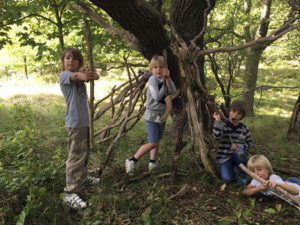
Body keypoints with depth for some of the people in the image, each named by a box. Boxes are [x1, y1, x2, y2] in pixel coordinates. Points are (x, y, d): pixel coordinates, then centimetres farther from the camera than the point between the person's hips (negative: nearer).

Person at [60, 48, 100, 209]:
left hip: (84, 121, 8)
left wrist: (91, 74, -25)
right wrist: (83, 75, -53)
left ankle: (83, 178, 39)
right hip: (74, 123, -8)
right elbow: (75, 76, -31)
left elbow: (95, 76, -2)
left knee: (85, 152, 20)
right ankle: (70, 193, -4)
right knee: (76, 156, -10)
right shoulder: (64, 75, -7)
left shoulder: (80, 77, 13)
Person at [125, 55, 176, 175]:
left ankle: (152, 163, 26)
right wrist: (165, 85, -15)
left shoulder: (164, 79, 6)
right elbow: (157, 97, -25)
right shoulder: (153, 79, -16)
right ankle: (131, 161, 1)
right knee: (152, 143, -8)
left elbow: (173, 92, -8)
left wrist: (168, 79, -18)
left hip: (162, 114, 8)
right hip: (152, 115, -7)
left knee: (157, 141, 13)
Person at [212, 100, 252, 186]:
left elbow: (249, 143, 5)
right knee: (227, 179, -22)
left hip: (239, 156, 2)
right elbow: (216, 137, -23)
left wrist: (238, 146, -14)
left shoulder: (243, 128, 3)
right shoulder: (223, 125, -5)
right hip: (225, 157, -1)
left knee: (239, 151, -34)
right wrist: (218, 121, -31)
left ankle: (242, 176, -13)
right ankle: (231, 169, 15)